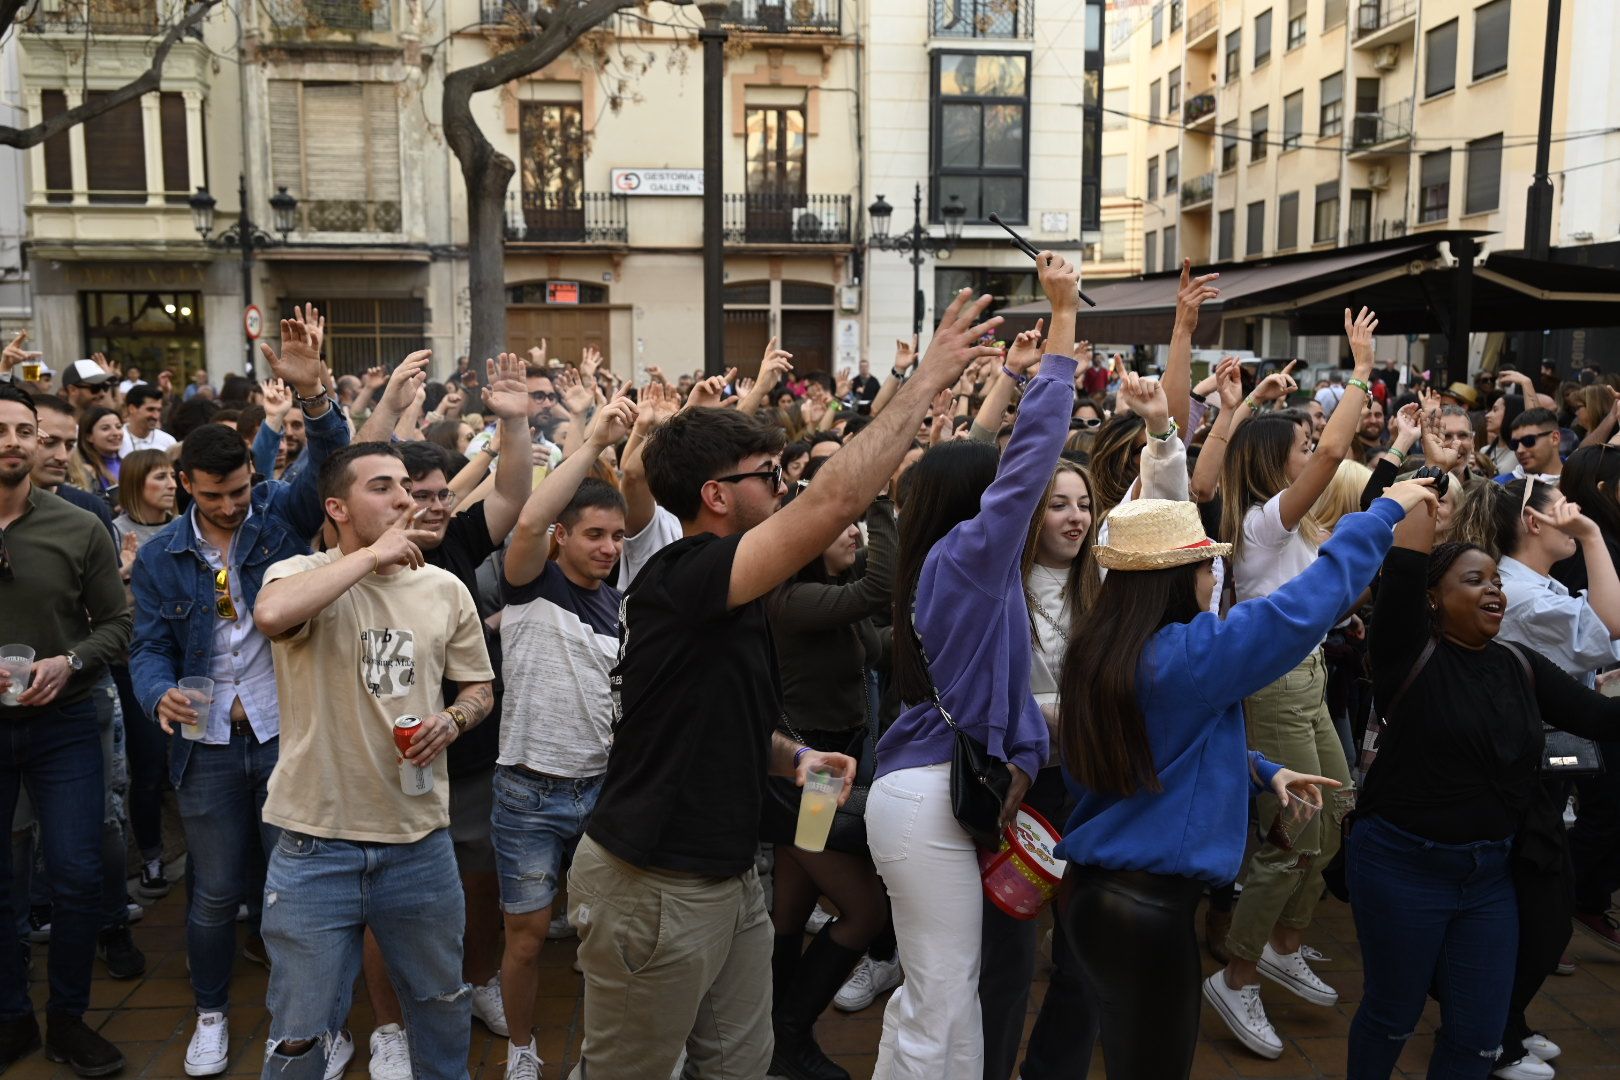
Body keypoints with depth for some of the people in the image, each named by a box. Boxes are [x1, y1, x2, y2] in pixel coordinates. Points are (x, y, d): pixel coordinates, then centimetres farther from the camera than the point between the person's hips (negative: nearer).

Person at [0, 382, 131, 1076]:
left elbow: (116, 623, 1)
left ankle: (68, 1020, 21)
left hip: (62, 725, 0)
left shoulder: (79, 530, -3)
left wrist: (68, 663, -17)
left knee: (77, 877, 2)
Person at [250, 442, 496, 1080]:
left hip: (421, 842, 4)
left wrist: (451, 722, -8)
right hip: (316, 844, -3)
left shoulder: (444, 589, 4)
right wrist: (371, 555, -23)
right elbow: (271, 615, -32)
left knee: (443, 1008, 21)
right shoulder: (300, 574, -7)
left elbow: (478, 688, 14)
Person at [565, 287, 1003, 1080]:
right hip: (654, 888, -9)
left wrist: (792, 757, 1)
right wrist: (929, 377, -25)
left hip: (729, 878, 9)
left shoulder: (721, 596, 7)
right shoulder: (678, 580, -23)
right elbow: (834, 503, -32)